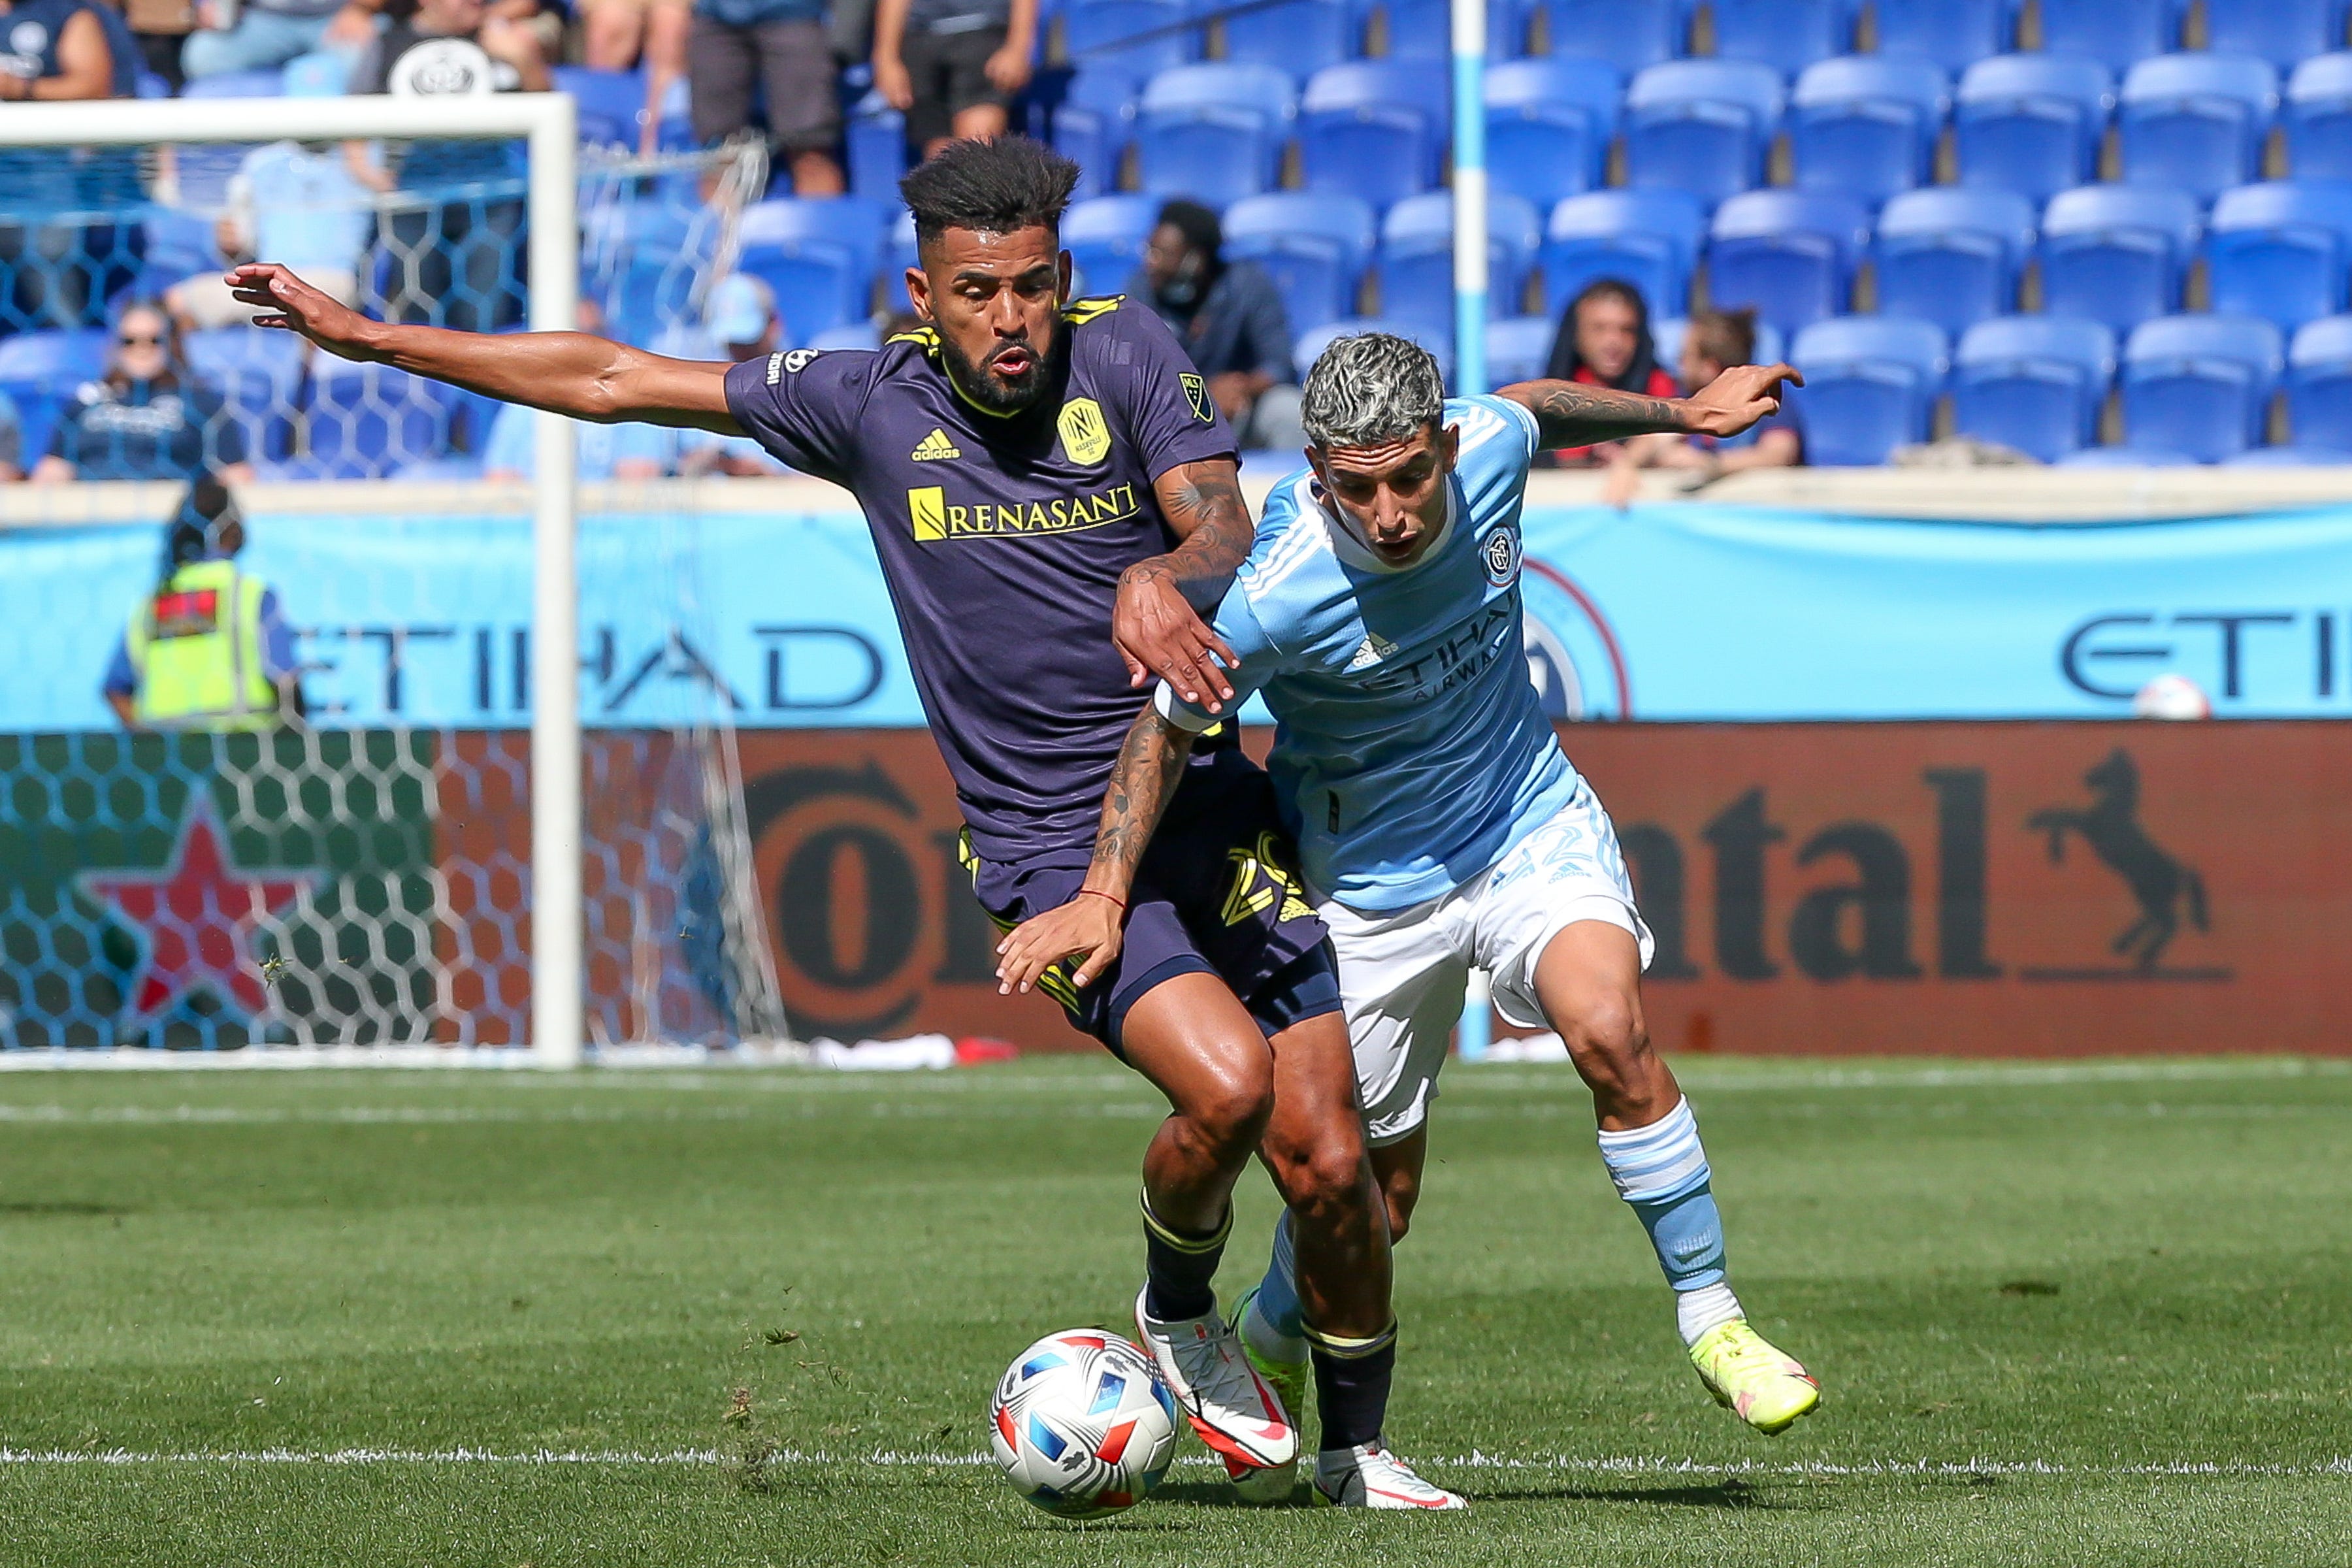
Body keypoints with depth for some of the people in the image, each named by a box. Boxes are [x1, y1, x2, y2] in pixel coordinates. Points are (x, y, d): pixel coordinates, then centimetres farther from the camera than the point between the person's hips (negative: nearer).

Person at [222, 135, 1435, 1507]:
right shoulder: (874, 402, 1)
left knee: (1327, 1163, -4)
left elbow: (1226, 531, -11)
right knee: (1225, 1084, -26)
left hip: (1210, 812, 2)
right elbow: (615, 381, 7)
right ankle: (1178, 1318, 5)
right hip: (1051, 850, -2)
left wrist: (1158, 579, -36)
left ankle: (1361, 1448, 20)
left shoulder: (1126, 355, 0)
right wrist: (370, 337, 10)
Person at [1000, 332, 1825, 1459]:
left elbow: (1534, 407, 8)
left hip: (1533, 820, 2)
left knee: (1608, 1031, -26)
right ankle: (1265, 1348, 38)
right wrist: (1103, 896, -20)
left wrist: (1683, 413, 17)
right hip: (1375, 887, -2)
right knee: (1372, 1191, 5)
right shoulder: (1279, 597, -30)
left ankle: (1710, 1321, -13)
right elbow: (1165, 728, -14)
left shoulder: (1489, 449, -19)